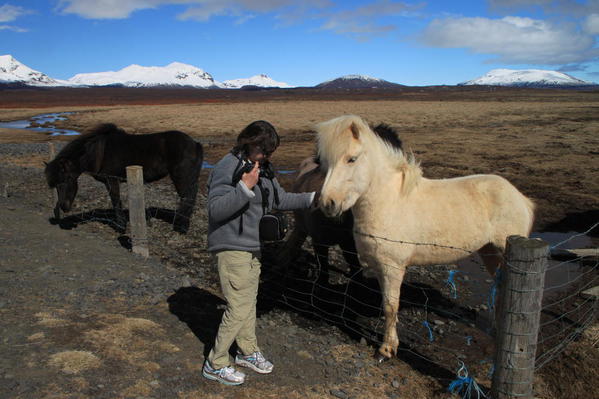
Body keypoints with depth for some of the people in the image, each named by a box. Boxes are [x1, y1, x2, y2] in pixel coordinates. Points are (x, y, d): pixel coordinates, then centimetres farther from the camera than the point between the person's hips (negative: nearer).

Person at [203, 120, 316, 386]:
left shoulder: (262, 167, 7)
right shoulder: (227, 168, -19)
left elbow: (280, 200, 15)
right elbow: (216, 209, -26)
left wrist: (312, 198, 5)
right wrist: (244, 188, -34)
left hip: (253, 247, 9)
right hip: (232, 248, -9)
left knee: (249, 302, 20)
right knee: (239, 308, -4)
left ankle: (248, 352, 38)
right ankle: (215, 364, 13)